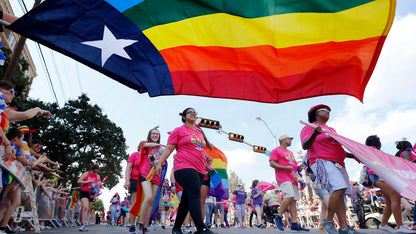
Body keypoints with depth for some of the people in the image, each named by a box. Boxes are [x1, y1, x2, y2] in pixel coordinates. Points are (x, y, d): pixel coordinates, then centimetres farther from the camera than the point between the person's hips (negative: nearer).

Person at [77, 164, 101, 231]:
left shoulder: (98, 176, 6)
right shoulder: (86, 174, -3)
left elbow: (99, 184, 10)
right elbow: (79, 181, -7)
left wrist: (99, 184, -14)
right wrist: (87, 182, -18)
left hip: (91, 194, 4)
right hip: (84, 192, -4)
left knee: (88, 210, 6)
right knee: (85, 208, -22)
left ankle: (83, 225, 15)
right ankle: (83, 225, -22)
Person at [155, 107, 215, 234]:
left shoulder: (199, 132, 22)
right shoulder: (179, 130, 5)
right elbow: (169, 148, 1)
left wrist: (207, 158, 29)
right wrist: (160, 163, -5)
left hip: (199, 170, 7)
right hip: (184, 167, -6)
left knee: (187, 199, 9)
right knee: (195, 195, -19)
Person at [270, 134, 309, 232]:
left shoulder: (290, 153, 28)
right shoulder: (276, 151, 3)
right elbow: (272, 163, -8)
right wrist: (285, 168, -16)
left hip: (292, 178, 8)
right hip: (283, 177, -8)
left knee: (293, 200, 0)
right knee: (289, 197, -23)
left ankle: (294, 225, -1)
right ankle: (279, 217, -10)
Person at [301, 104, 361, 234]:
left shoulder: (330, 129, 28)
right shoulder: (309, 127, 3)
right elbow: (305, 146, -12)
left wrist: (352, 155, 20)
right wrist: (314, 134, -30)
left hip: (338, 163, 9)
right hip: (321, 161, -9)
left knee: (340, 194, 0)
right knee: (339, 188, -24)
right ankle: (328, 221, -12)